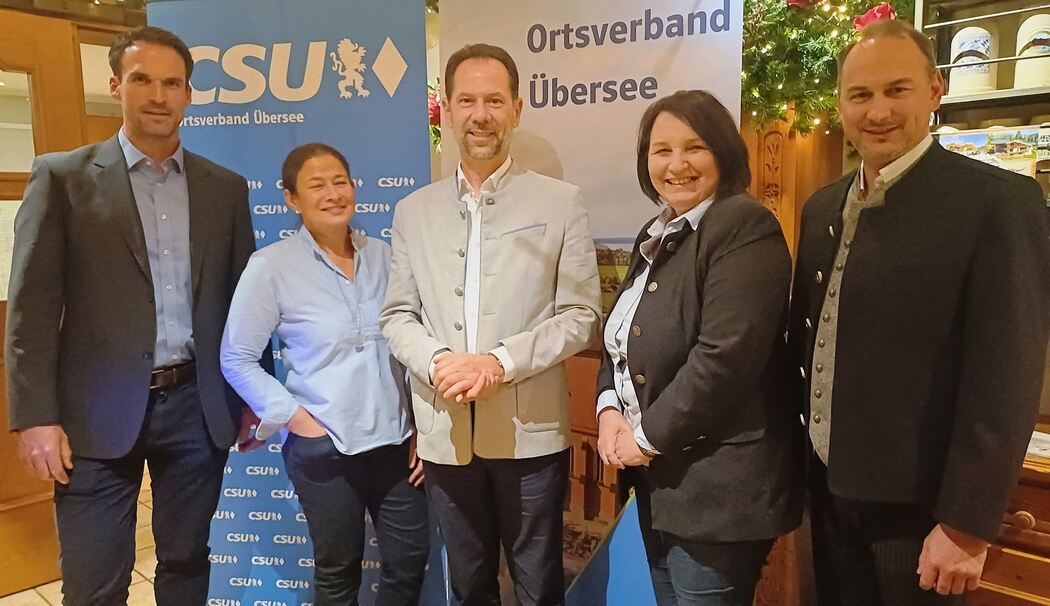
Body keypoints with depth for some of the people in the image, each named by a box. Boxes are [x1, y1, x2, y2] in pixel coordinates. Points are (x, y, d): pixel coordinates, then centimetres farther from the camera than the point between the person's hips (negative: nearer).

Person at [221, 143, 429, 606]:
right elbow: (237, 359, -4)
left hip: (396, 439, 4)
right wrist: (294, 417, -11)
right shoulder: (270, 266, -8)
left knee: (409, 563, 14)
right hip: (323, 447, -3)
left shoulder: (383, 255, 3)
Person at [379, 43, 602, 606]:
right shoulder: (414, 210, 7)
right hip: (446, 432, 3)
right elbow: (397, 314, 6)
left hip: (531, 431, -2)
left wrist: (501, 363, -18)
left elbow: (580, 314, -5)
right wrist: (437, 361, -14)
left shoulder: (560, 201, -2)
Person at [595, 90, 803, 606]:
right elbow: (623, 337, 15)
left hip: (718, 485, -8)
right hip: (657, 478, 9)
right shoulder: (657, 235, 12)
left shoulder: (744, 228, -16)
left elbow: (724, 357, -25)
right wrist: (610, 409, -2)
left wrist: (648, 435, -16)